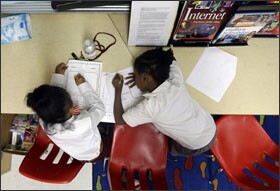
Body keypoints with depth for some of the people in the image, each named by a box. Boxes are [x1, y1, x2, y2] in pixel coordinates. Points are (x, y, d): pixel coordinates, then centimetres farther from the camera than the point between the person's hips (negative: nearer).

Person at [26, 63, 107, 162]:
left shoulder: (44, 122, -34)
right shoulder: (86, 123, -48)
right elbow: (99, 108, -25)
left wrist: (58, 75, -9)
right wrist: (83, 85, -23)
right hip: (93, 153, -3)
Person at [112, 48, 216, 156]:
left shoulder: (150, 105, -32)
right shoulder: (176, 80, -18)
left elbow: (119, 119, -19)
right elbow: (171, 61, 5)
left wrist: (117, 90, -11)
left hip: (198, 147, -5)